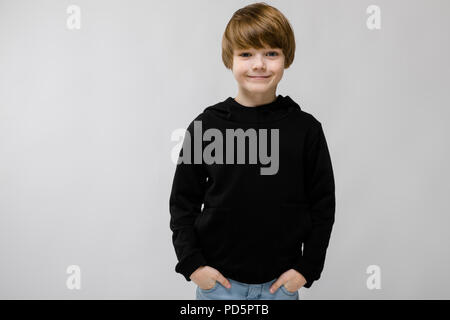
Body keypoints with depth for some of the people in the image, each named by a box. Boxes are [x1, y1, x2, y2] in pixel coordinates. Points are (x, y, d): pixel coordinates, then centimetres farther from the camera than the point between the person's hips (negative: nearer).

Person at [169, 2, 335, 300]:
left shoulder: (306, 128, -3)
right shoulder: (206, 125, -3)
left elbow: (323, 205, 3)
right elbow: (183, 203, 2)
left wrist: (307, 267, -2)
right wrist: (192, 264, -4)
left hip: (281, 281, 1)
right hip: (218, 279, 0)